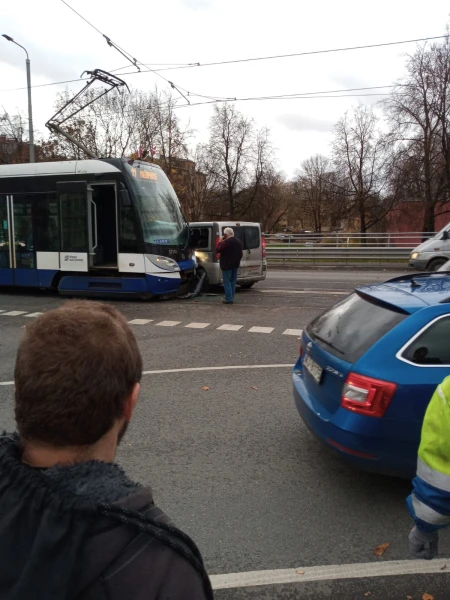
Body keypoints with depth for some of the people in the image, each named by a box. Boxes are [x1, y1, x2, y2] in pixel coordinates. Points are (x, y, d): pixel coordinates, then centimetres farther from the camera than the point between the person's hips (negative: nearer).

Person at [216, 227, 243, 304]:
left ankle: (229, 299, -5)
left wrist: (221, 242, -4)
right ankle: (231, 298, 18)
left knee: (227, 282, -4)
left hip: (227, 265, -8)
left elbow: (218, 250, -14)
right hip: (235, 265, 8)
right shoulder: (238, 242, 10)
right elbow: (240, 254, 17)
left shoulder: (226, 242, -18)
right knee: (233, 282, 14)